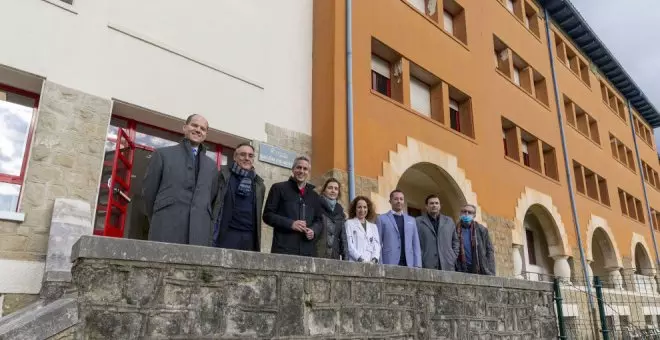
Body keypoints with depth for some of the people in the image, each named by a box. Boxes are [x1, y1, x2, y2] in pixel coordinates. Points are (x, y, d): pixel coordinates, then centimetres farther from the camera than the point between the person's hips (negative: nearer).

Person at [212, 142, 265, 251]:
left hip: (250, 236, 3)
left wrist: (257, 241, 14)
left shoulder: (259, 184, 16)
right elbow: (212, 203, 2)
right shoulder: (223, 175, 5)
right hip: (227, 233, -3)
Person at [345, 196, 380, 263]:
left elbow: (376, 245, 12)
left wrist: (374, 259, -6)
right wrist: (360, 259, -14)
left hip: (371, 263, 3)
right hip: (355, 263, -3)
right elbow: (349, 245, -4)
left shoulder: (373, 226, 20)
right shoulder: (349, 224, 6)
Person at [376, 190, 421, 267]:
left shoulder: (411, 220, 17)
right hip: (389, 264, -3)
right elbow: (378, 244, 3)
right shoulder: (382, 219, 6)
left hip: (409, 264, 3)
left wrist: (417, 265, 4)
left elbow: (416, 244, 14)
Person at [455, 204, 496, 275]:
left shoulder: (482, 230, 11)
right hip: (461, 272, -1)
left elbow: (489, 251, 9)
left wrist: (490, 272, -1)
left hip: (479, 271, 1)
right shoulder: (455, 230, 6)